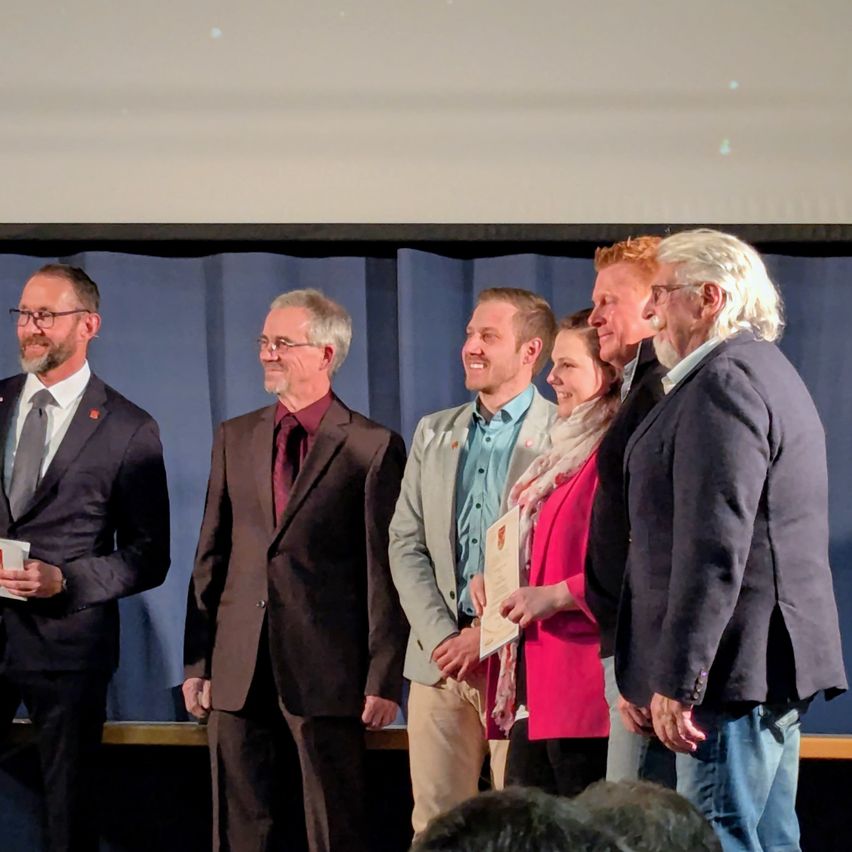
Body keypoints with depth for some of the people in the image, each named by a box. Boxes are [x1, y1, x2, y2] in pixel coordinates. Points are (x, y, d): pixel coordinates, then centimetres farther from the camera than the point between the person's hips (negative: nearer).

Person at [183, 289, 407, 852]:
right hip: (239, 676, 5)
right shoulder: (235, 437, 13)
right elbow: (212, 556, 13)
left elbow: (387, 573, -5)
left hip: (327, 674, -5)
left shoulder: (374, 447, -3)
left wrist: (384, 679, -9)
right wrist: (197, 662, 8)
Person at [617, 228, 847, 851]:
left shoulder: (724, 381, -14)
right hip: (780, 660, 11)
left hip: (736, 666, -11)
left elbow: (714, 547, -22)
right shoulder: (769, 371, 20)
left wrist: (677, 680, -22)